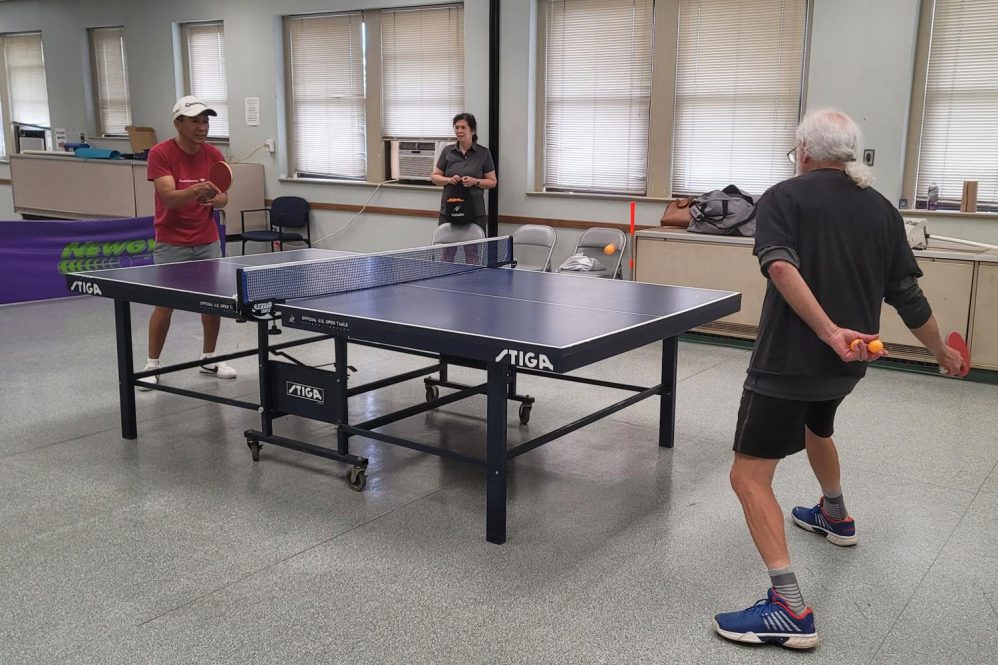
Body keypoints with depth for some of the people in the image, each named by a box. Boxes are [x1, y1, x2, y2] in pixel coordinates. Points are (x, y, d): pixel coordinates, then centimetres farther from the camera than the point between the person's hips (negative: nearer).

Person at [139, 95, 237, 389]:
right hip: (172, 243, -4)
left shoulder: (214, 155, 0)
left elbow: (223, 197, 1)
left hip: (208, 241, 4)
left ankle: (209, 359, 23)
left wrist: (214, 198, -22)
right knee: (164, 304, -3)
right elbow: (169, 198, -23)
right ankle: (152, 364, 12)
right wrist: (195, 190, -41)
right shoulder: (160, 153, -13)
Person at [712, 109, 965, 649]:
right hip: (846, 366, 7)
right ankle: (835, 517, 59)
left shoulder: (782, 197, -5)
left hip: (786, 362, -7)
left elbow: (781, 267, -24)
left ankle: (790, 609, -15)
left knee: (749, 476, -5)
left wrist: (830, 331, -32)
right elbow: (908, 296, 10)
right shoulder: (882, 210, 9)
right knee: (816, 429, 36)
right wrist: (942, 352, 24)